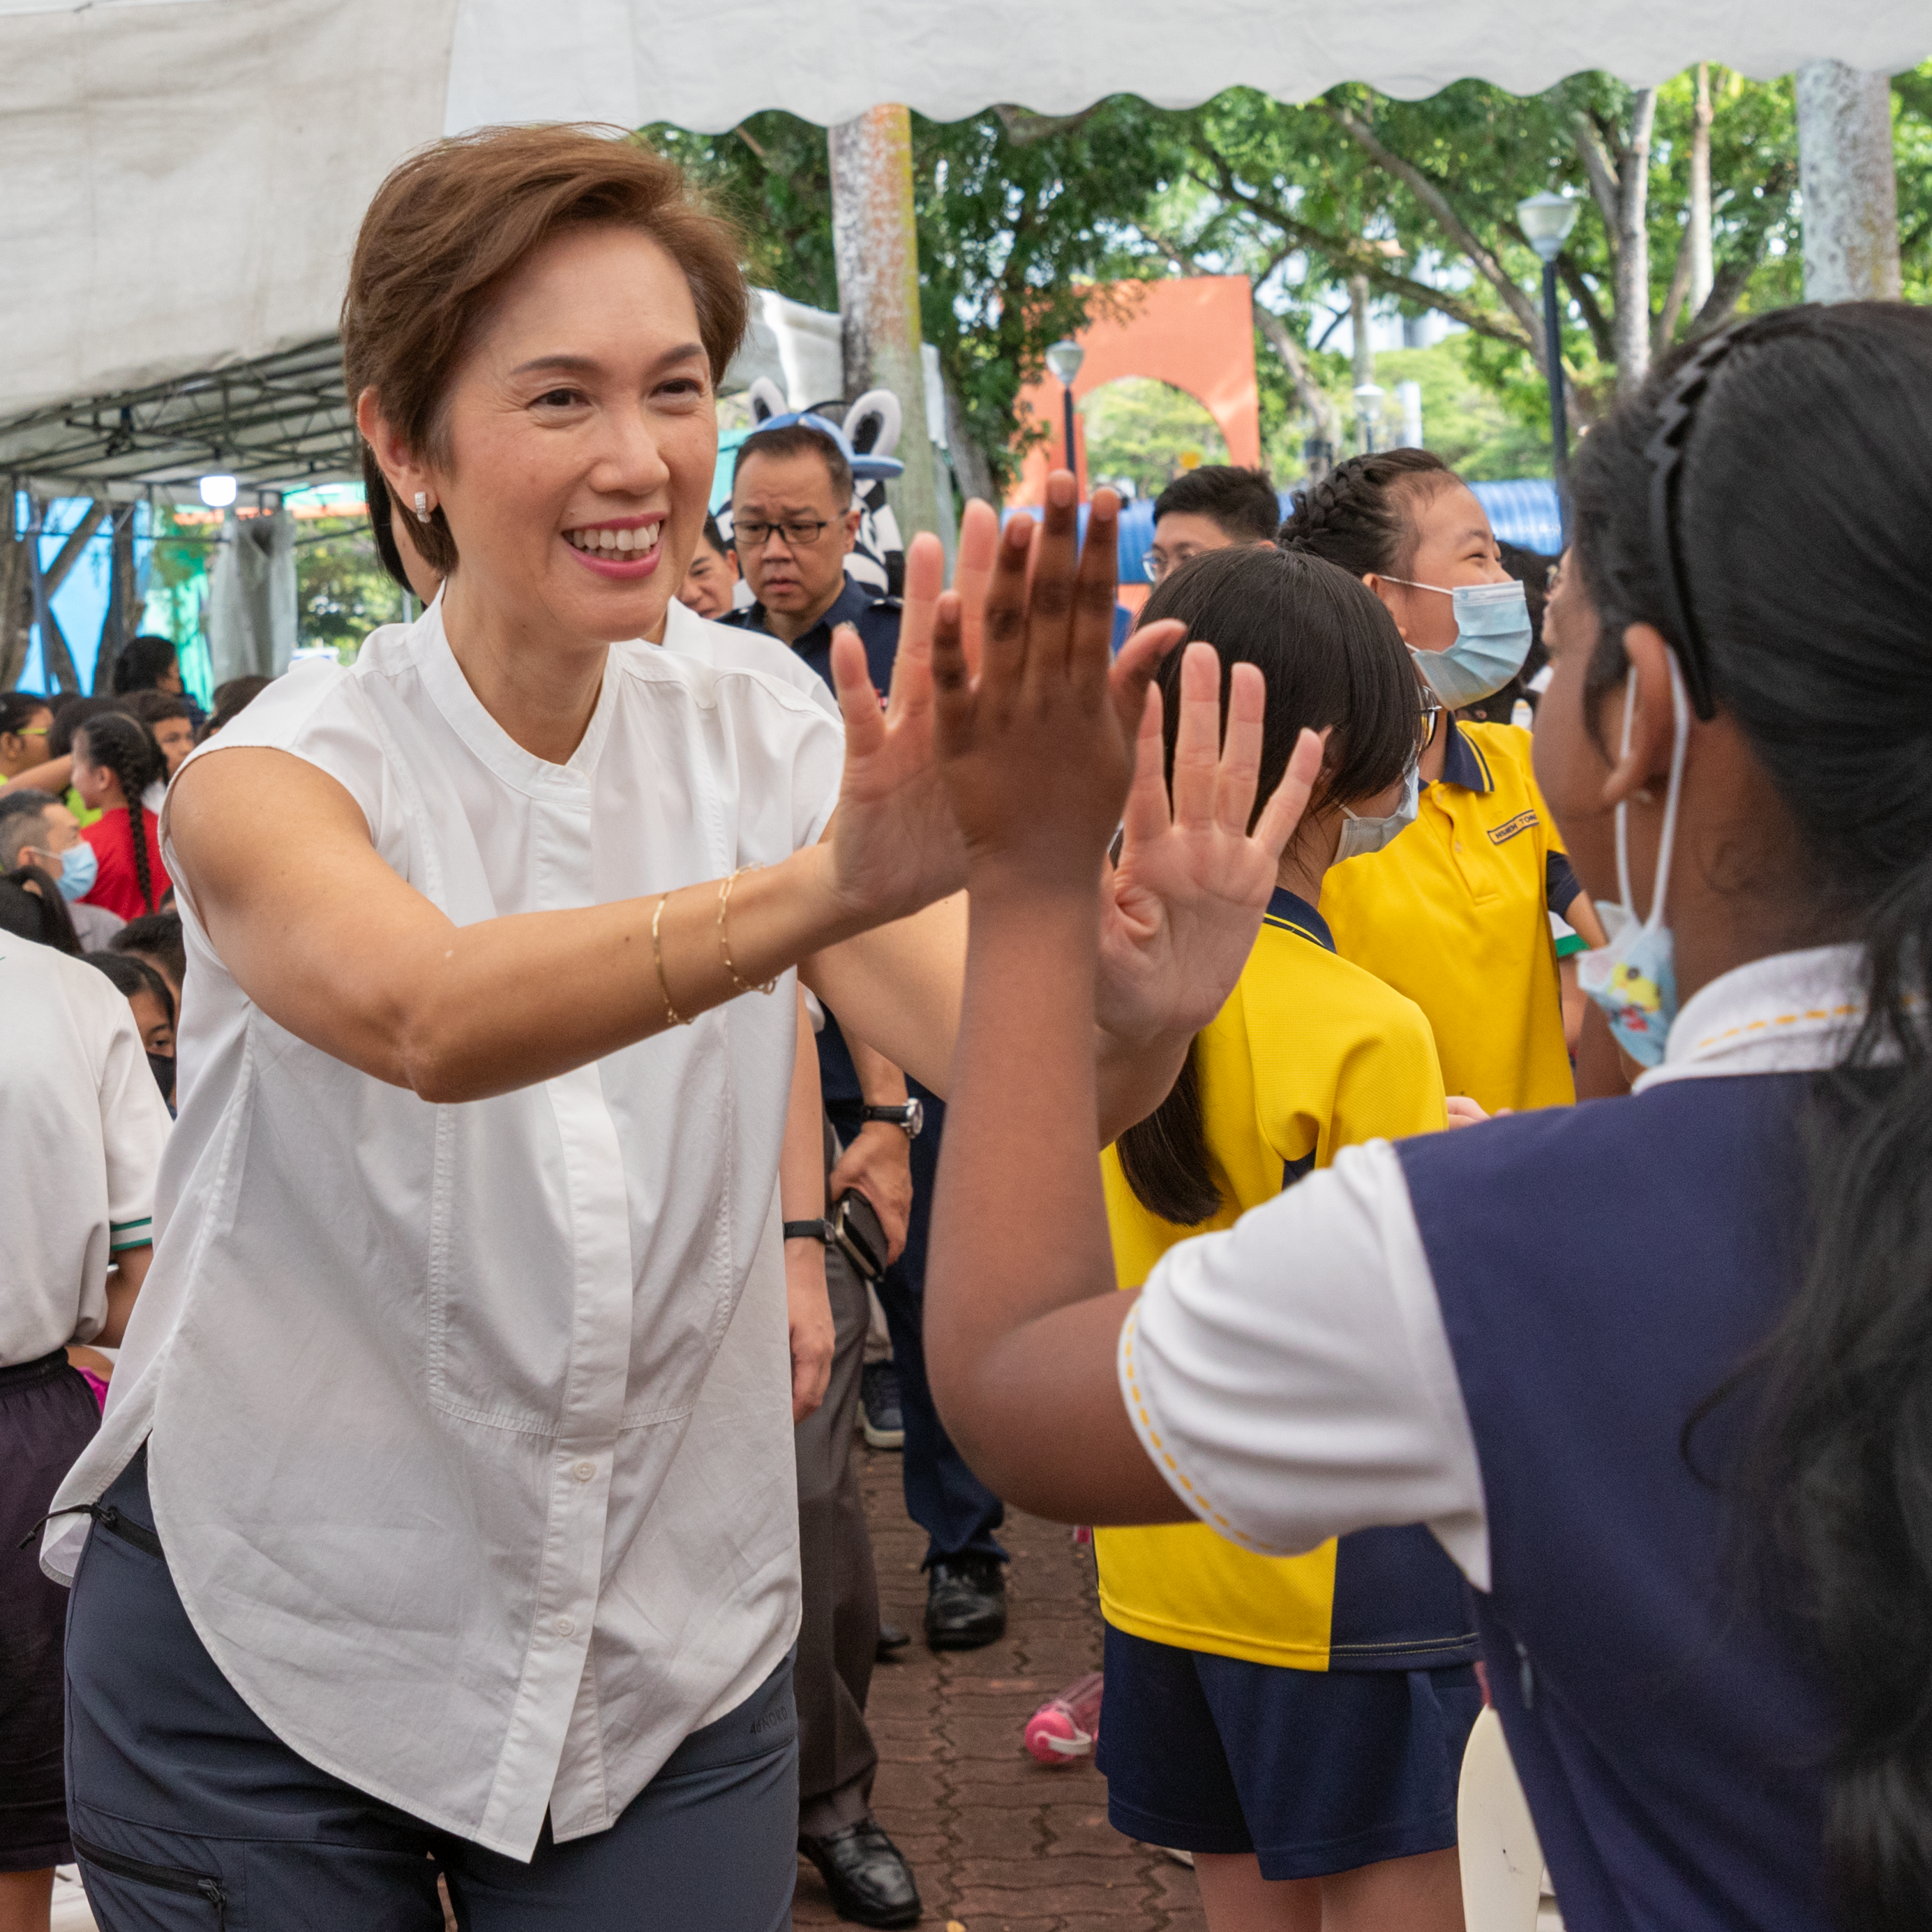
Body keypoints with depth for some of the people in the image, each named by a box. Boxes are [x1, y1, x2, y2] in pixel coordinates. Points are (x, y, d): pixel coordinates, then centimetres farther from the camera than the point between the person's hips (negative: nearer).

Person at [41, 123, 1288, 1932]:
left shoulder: (764, 749, -4)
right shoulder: (279, 770, -14)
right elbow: (421, 1011, -37)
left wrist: (1131, 1010, -42)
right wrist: (826, 886, -53)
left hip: (671, 1670, 3)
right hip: (267, 1668, -2)